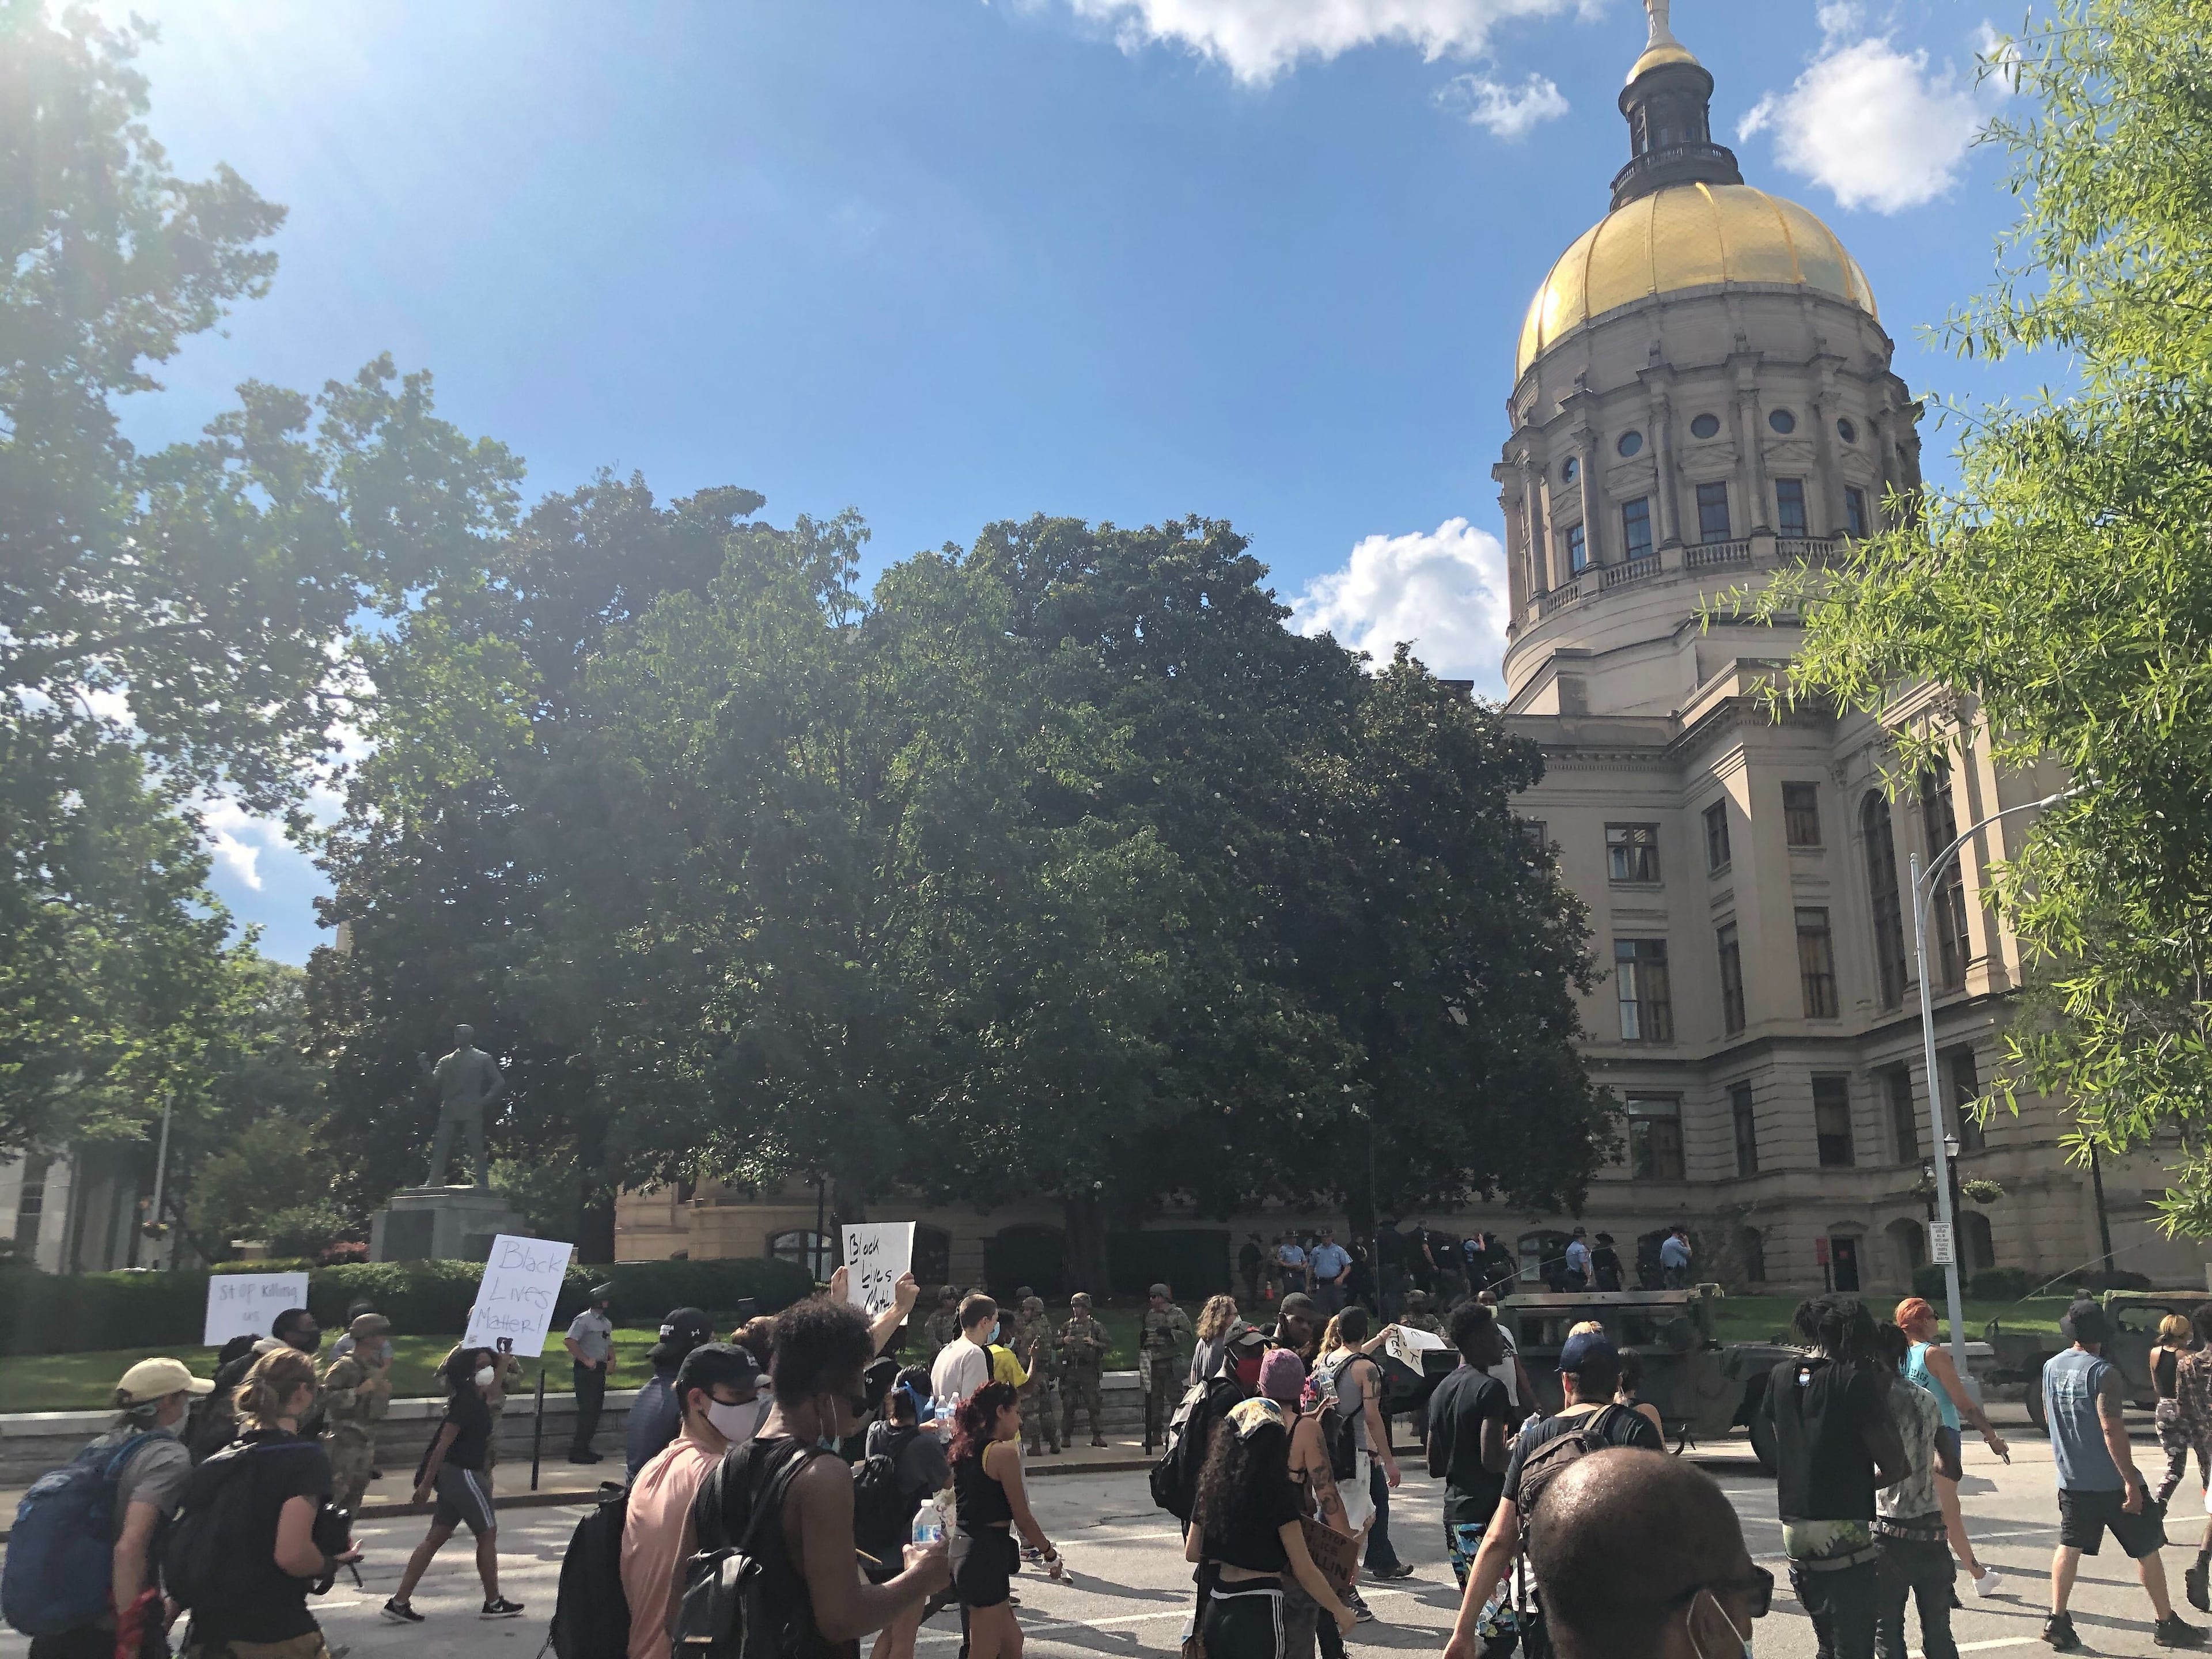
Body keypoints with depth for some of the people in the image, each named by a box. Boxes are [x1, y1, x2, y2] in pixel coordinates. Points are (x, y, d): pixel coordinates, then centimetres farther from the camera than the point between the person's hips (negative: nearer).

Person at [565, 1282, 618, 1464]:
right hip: (586, 1371, -9)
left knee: (596, 1410, 11)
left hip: (600, 1370, 9)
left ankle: (584, 1448, 20)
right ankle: (577, 1451, -2)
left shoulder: (607, 1322, 15)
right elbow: (569, 1341, -21)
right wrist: (586, 1360, -20)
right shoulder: (584, 1320, -11)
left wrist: (612, 1361, 6)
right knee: (587, 1410, -9)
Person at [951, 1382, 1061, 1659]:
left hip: (962, 1550, 9)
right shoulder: (1004, 1452, -14)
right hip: (987, 1556, -9)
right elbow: (1022, 1517, -12)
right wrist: (1050, 1553, 2)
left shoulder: (961, 1450, 10)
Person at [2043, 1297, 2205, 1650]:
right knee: (2147, 1549, 11)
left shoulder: (2052, 1367, 3)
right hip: (2111, 1480, -5)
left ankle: (2057, 1619, 2)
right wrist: (2131, 1481, -20)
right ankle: (2166, 1624, 20)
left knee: (2069, 1546, 8)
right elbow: (2112, 1428, -23)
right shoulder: (2102, 1371, -17)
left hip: (2072, 1479, 5)